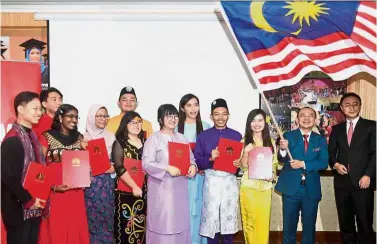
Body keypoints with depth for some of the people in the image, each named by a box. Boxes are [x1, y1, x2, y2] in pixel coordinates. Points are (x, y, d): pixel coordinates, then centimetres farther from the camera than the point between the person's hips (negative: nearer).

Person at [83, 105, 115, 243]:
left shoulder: (111, 137, 8)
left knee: (107, 218, 6)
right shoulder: (85, 137, -1)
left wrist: (114, 167, -4)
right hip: (91, 182, -2)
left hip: (107, 182, 3)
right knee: (92, 219, 1)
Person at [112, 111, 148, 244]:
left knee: (141, 225, 7)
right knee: (126, 225, -4)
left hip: (144, 189, 4)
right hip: (126, 191, -4)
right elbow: (119, 168, -13)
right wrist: (134, 186, -20)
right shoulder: (119, 143, -2)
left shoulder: (145, 142, 11)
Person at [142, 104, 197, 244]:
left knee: (180, 221, 11)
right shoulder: (153, 139, -6)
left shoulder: (182, 138, 12)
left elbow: (190, 158, 16)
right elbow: (147, 164, -13)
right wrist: (167, 168, -23)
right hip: (161, 188, -5)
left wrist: (192, 166, -7)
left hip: (180, 188, 5)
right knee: (161, 223, -1)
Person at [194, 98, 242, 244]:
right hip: (211, 180, -1)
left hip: (230, 180, 1)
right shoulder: (203, 136, 4)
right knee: (211, 219, 1)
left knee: (229, 219, 7)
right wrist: (209, 158, -17)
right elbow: (197, 161, 0)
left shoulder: (236, 136, 9)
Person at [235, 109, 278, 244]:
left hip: (265, 187, 2)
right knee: (250, 221, 4)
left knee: (264, 221, 8)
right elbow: (242, 167, -3)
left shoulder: (271, 142, 9)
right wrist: (246, 153, -19)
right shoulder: (244, 142, 0)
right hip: (249, 186, -2)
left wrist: (272, 175, -5)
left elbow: (275, 163, 14)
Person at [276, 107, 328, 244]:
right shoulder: (288, 136, -1)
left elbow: (324, 163, -6)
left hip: (311, 189, 2)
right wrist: (283, 149, -35)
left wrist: (303, 164, -19)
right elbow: (282, 159, -13)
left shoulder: (321, 140, 6)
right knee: (289, 226, 8)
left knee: (309, 226, 15)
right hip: (291, 188, -2)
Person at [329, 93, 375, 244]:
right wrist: (335, 164, -6)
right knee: (345, 223, 10)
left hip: (363, 181, -3)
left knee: (365, 223, 1)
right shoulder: (337, 129, 14)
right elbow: (331, 152, 15)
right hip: (342, 181, 4)